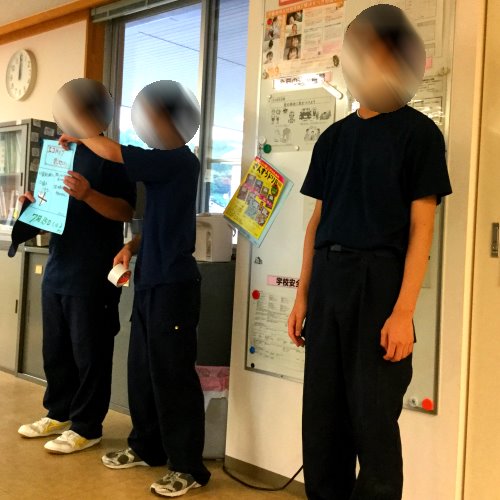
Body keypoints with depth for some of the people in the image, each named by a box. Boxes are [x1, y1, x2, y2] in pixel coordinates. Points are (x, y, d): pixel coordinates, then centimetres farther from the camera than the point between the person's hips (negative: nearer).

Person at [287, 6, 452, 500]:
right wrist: (302, 296, 10)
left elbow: (421, 227, -8)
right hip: (327, 279, 6)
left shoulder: (418, 132, -1)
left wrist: (403, 312, -15)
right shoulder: (333, 136, 15)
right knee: (321, 415, 10)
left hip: (379, 278, -5)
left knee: (373, 418, 1)